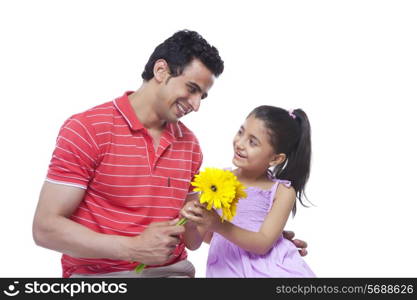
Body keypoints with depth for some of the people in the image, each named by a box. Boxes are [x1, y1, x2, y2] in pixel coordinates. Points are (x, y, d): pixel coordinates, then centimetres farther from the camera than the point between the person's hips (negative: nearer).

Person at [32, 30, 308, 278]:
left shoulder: (190, 144, 7)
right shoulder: (87, 129, -9)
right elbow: (46, 228, -11)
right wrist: (133, 248, -20)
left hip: (173, 269, 4)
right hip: (99, 274, -4)